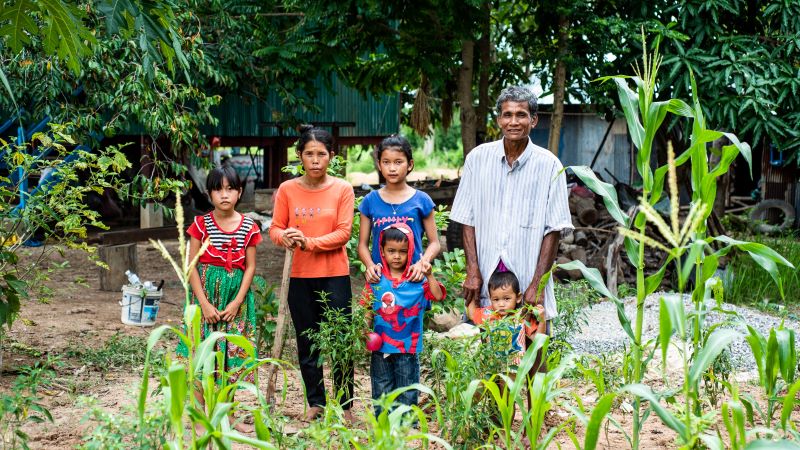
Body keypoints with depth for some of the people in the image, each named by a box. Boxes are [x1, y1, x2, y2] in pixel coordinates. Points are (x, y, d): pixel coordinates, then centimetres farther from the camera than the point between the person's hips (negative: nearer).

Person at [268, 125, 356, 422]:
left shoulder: (342, 189, -2)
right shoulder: (287, 190, 3)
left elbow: (344, 233, -8)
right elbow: (275, 228, 3)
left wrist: (309, 242, -21)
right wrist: (284, 237, -20)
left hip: (334, 275, -2)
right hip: (299, 276, 2)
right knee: (307, 344, 10)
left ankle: (345, 405, 11)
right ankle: (315, 402, 22)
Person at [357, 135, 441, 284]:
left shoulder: (421, 200, 3)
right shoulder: (370, 201, 6)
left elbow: (434, 243, 6)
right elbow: (363, 244, 9)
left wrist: (422, 263, -13)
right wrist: (370, 265, -11)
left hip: (413, 277, -1)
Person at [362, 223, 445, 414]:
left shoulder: (417, 280, -3)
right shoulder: (376, 279, 0)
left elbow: (438, 296, -11)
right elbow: (367, 308, 4)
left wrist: (429, 276, -20)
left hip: (407, 346, -1)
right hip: (381, 345, 1)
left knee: (407, 393, 8)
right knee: (381, 390, 12)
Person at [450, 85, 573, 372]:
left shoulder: (548, 165, -3)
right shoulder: (478, 158, 3)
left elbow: (554, 230, -3)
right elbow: (468, 220, 6)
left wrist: (537, 284, -8)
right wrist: (473, 272, -2)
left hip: (528, 280, -1)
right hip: (486, 280, 2)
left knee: (534, 364, 4)